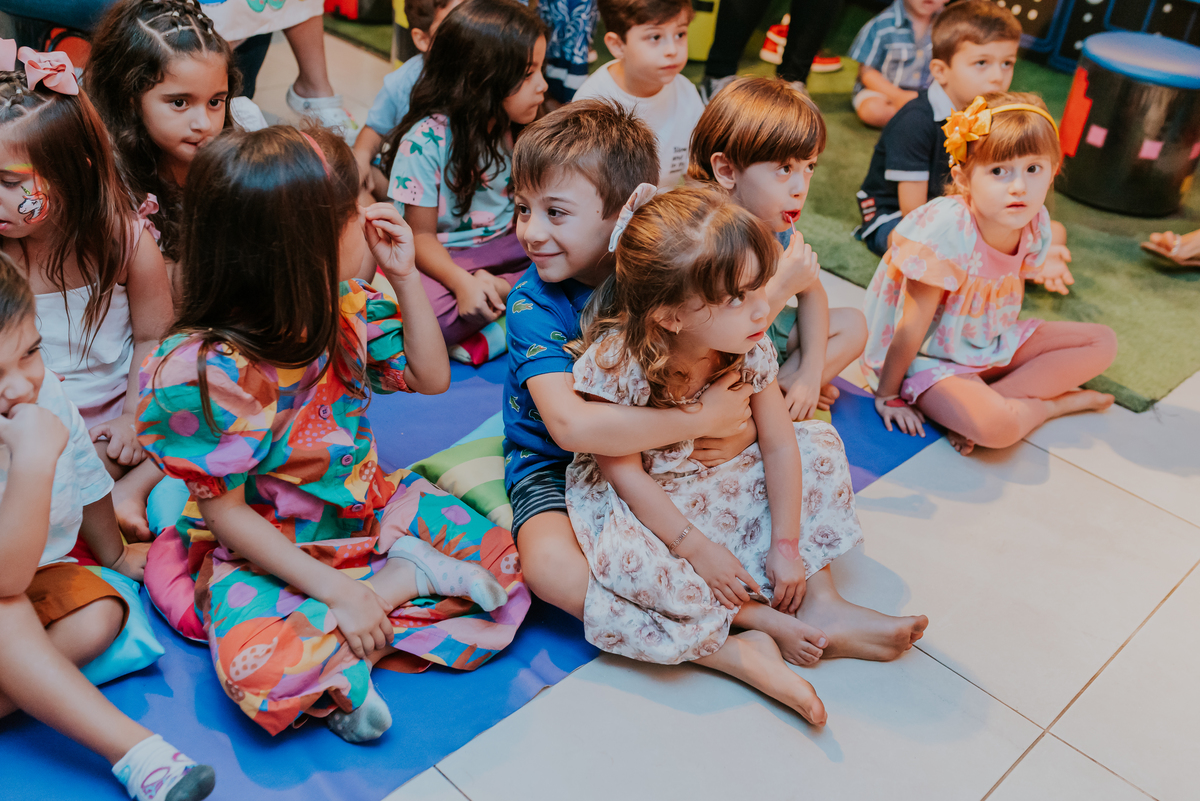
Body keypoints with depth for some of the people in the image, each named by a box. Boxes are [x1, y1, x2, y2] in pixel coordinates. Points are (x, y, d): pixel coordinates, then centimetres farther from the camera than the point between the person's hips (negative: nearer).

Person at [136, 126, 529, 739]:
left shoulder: (341, 307, -8)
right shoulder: (203, 373, -26)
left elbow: (429, 378, 5)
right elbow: (224, 511, -19)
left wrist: (404, 277, -9)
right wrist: (337, 591, -24)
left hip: (368, 502, 5)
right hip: (264, 548, -5)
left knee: (500, 562, -6)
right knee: (263, 672, -32)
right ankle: (412, 575, -16)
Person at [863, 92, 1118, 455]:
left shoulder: (1035, 224, -10)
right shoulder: (946, 231, -30)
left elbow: (1008, 294, 10)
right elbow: (912, 326, -23)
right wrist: (888, 396, -16)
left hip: (992, 343, 8)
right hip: (929, 357, -8)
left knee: (1103, 342, 5)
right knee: (998, 426, -32)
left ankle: (992, 398, -8)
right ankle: (1056, 402, 4)